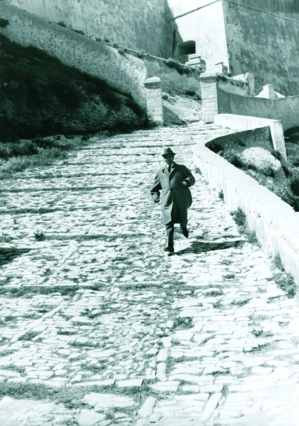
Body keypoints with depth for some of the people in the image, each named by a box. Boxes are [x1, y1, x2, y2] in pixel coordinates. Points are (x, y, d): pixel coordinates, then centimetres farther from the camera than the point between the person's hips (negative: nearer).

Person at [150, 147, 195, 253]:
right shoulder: (160, 172, 21)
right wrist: (155, 194, 11)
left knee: (182, 219, 2)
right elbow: (155, 186, 27)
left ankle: (184, 226, 41)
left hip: (180, 199, 0)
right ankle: (170, 246, -12)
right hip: (167, 199, 0)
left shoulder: (182, 169, 16)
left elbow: (191, 179, 9)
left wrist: (186, 182, -13)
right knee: (169, 222, -10)